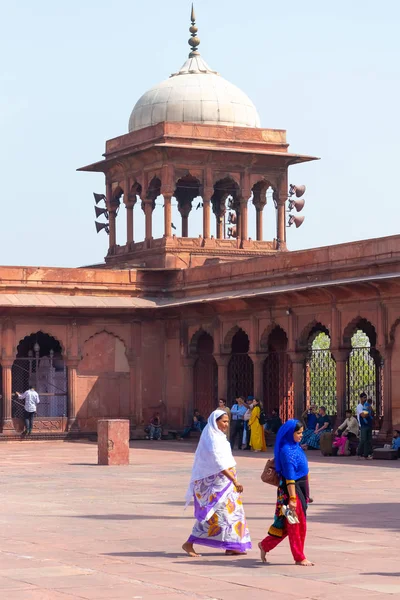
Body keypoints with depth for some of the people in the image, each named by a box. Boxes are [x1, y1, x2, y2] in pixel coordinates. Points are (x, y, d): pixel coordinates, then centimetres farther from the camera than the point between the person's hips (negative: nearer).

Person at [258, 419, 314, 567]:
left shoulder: (296, 447, 9)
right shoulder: (287, 451, -19)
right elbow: (289, 477, -22)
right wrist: (292, 498, -24)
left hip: (301, 488, 10)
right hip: (292, 489, -10)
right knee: (296, 524, -1)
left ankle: (265, 545, 27)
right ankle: (299, 558, 8)